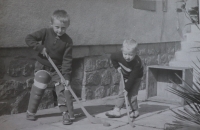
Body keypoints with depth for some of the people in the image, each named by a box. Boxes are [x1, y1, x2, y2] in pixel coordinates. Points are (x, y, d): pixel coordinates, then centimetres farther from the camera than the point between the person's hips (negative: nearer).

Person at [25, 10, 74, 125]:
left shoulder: (68, 41, -14)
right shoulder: (46, 33, -13)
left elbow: (67, 60, -15)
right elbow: (29, 38, -12)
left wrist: (66, 76, -21)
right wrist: (40, 47, -25)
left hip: (58, 69, 0)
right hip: (42, 67, 1)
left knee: (63, 90, -8)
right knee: (37, 90, 3)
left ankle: (68, 114, 2)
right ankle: (31, 112, 21)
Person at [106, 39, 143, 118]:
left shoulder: (137, 63, -37)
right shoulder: (119, 55, -27)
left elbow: (132, 78, -32)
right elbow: (112, 57, -2)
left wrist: (127, 88, -28)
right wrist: (117, 67, -8)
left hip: (135, 79, -4)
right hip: (124, 76, 4)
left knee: (131, 95, -8)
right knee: (121, 93, 2)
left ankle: (135, 111, 12)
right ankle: (116, 110, 5)